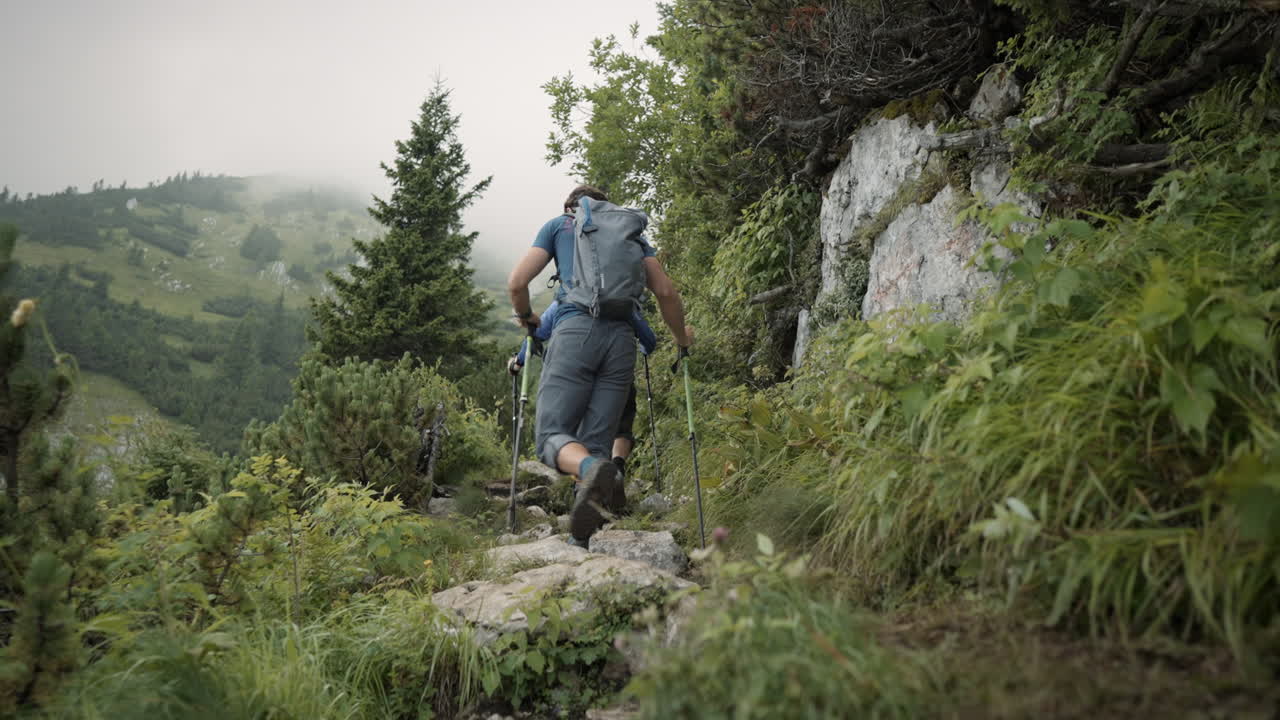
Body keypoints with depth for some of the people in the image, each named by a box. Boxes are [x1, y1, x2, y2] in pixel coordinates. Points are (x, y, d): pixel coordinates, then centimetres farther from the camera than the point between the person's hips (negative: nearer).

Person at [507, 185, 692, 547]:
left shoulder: (559, 224, 20)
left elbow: (516, 283, 9)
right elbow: (666, 292, 16)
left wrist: (527, 318, 29)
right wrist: (681, 336, 32)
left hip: (575, 330, -3)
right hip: (622, 338, 3)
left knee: (552, 434, -4)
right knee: (596, 444, 5)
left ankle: (593, 470, -37)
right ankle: (581, 539, -9)